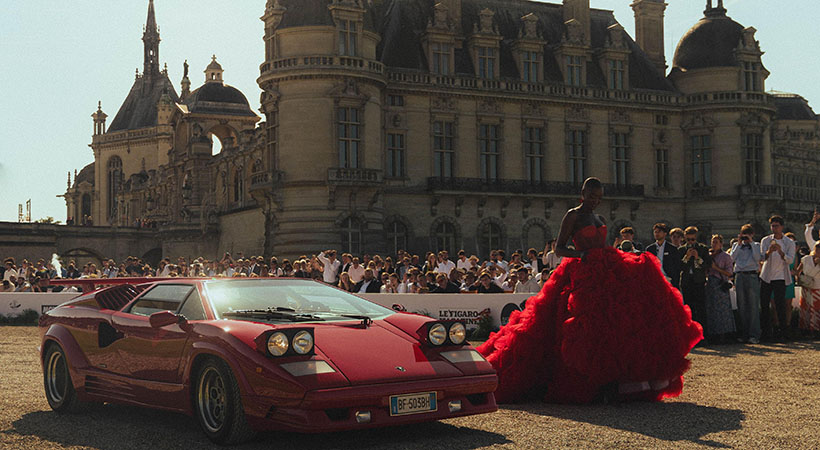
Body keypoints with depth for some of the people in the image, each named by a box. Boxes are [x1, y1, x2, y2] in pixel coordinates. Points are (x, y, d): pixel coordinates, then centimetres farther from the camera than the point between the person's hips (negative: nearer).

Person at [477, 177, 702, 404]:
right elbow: (559, 249, -4)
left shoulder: (599, 219, 22)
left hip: (604, 274, 7)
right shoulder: (573, 216, 0)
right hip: (583, 275, -7)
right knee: (591, 327, -15)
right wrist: (581, 254, -21)